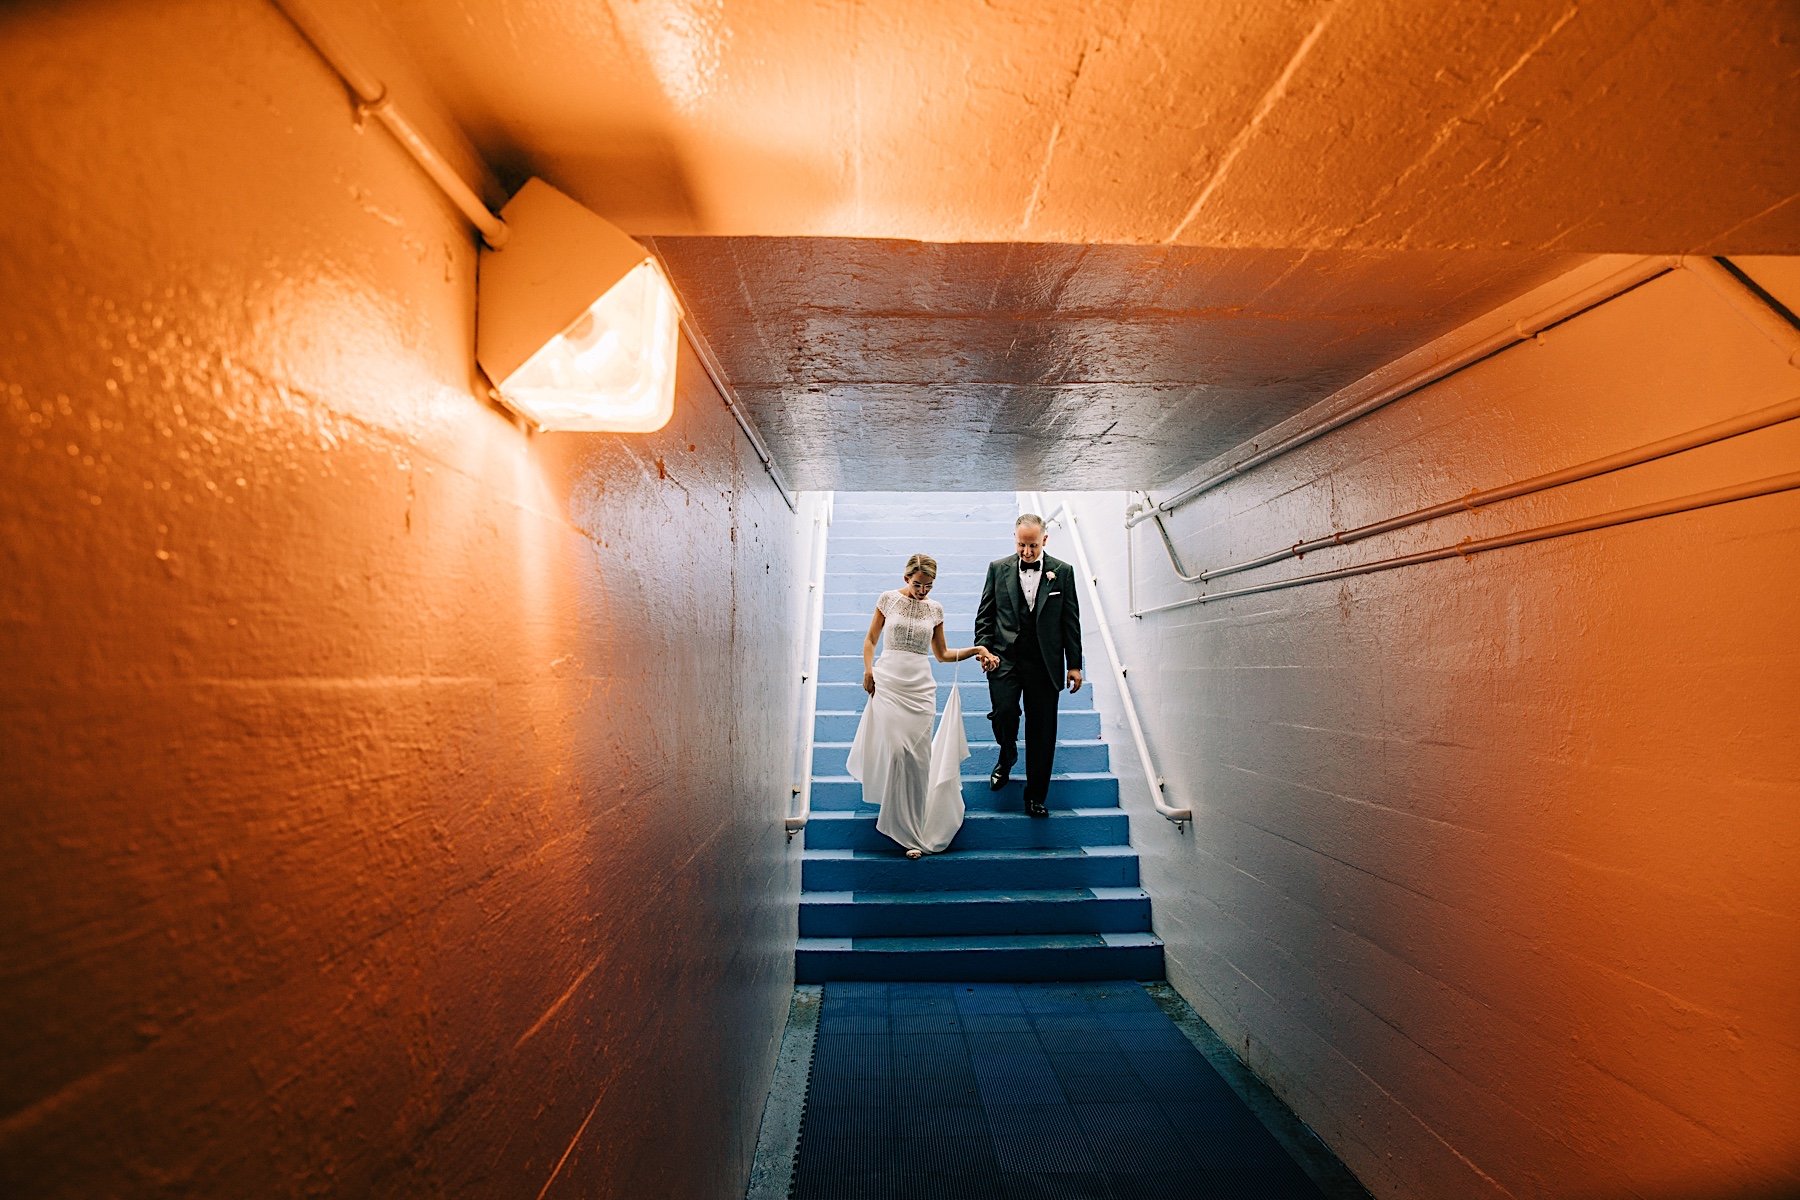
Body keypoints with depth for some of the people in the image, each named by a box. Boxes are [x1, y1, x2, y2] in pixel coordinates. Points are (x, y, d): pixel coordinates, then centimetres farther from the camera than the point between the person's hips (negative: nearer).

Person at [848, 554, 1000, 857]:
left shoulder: (935, 609, 7)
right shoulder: (888, 599, 2)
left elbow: (942, 654, 14)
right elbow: (870, 639, 9)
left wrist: (974, 650, 1)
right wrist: (868, 671, -4)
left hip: (920, 687, 1)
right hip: (888, 683, -1)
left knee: (918, 755, -1)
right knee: (894, 750, -6)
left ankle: (915, 824, 13)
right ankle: (904, 828, 12)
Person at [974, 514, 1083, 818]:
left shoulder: (1062, 572, 4)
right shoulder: (998, 568, 6)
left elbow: (1071, 621, 6)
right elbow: (985, 615, 8)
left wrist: (1074, 664, 4)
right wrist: (984, 649, -6)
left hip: (1044, 663, 0)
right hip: (1004, 658, 0)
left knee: (1042, 732, 3)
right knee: (1004, 713, -16)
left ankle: (1035, 797, 19)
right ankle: (1007, 756, 20)